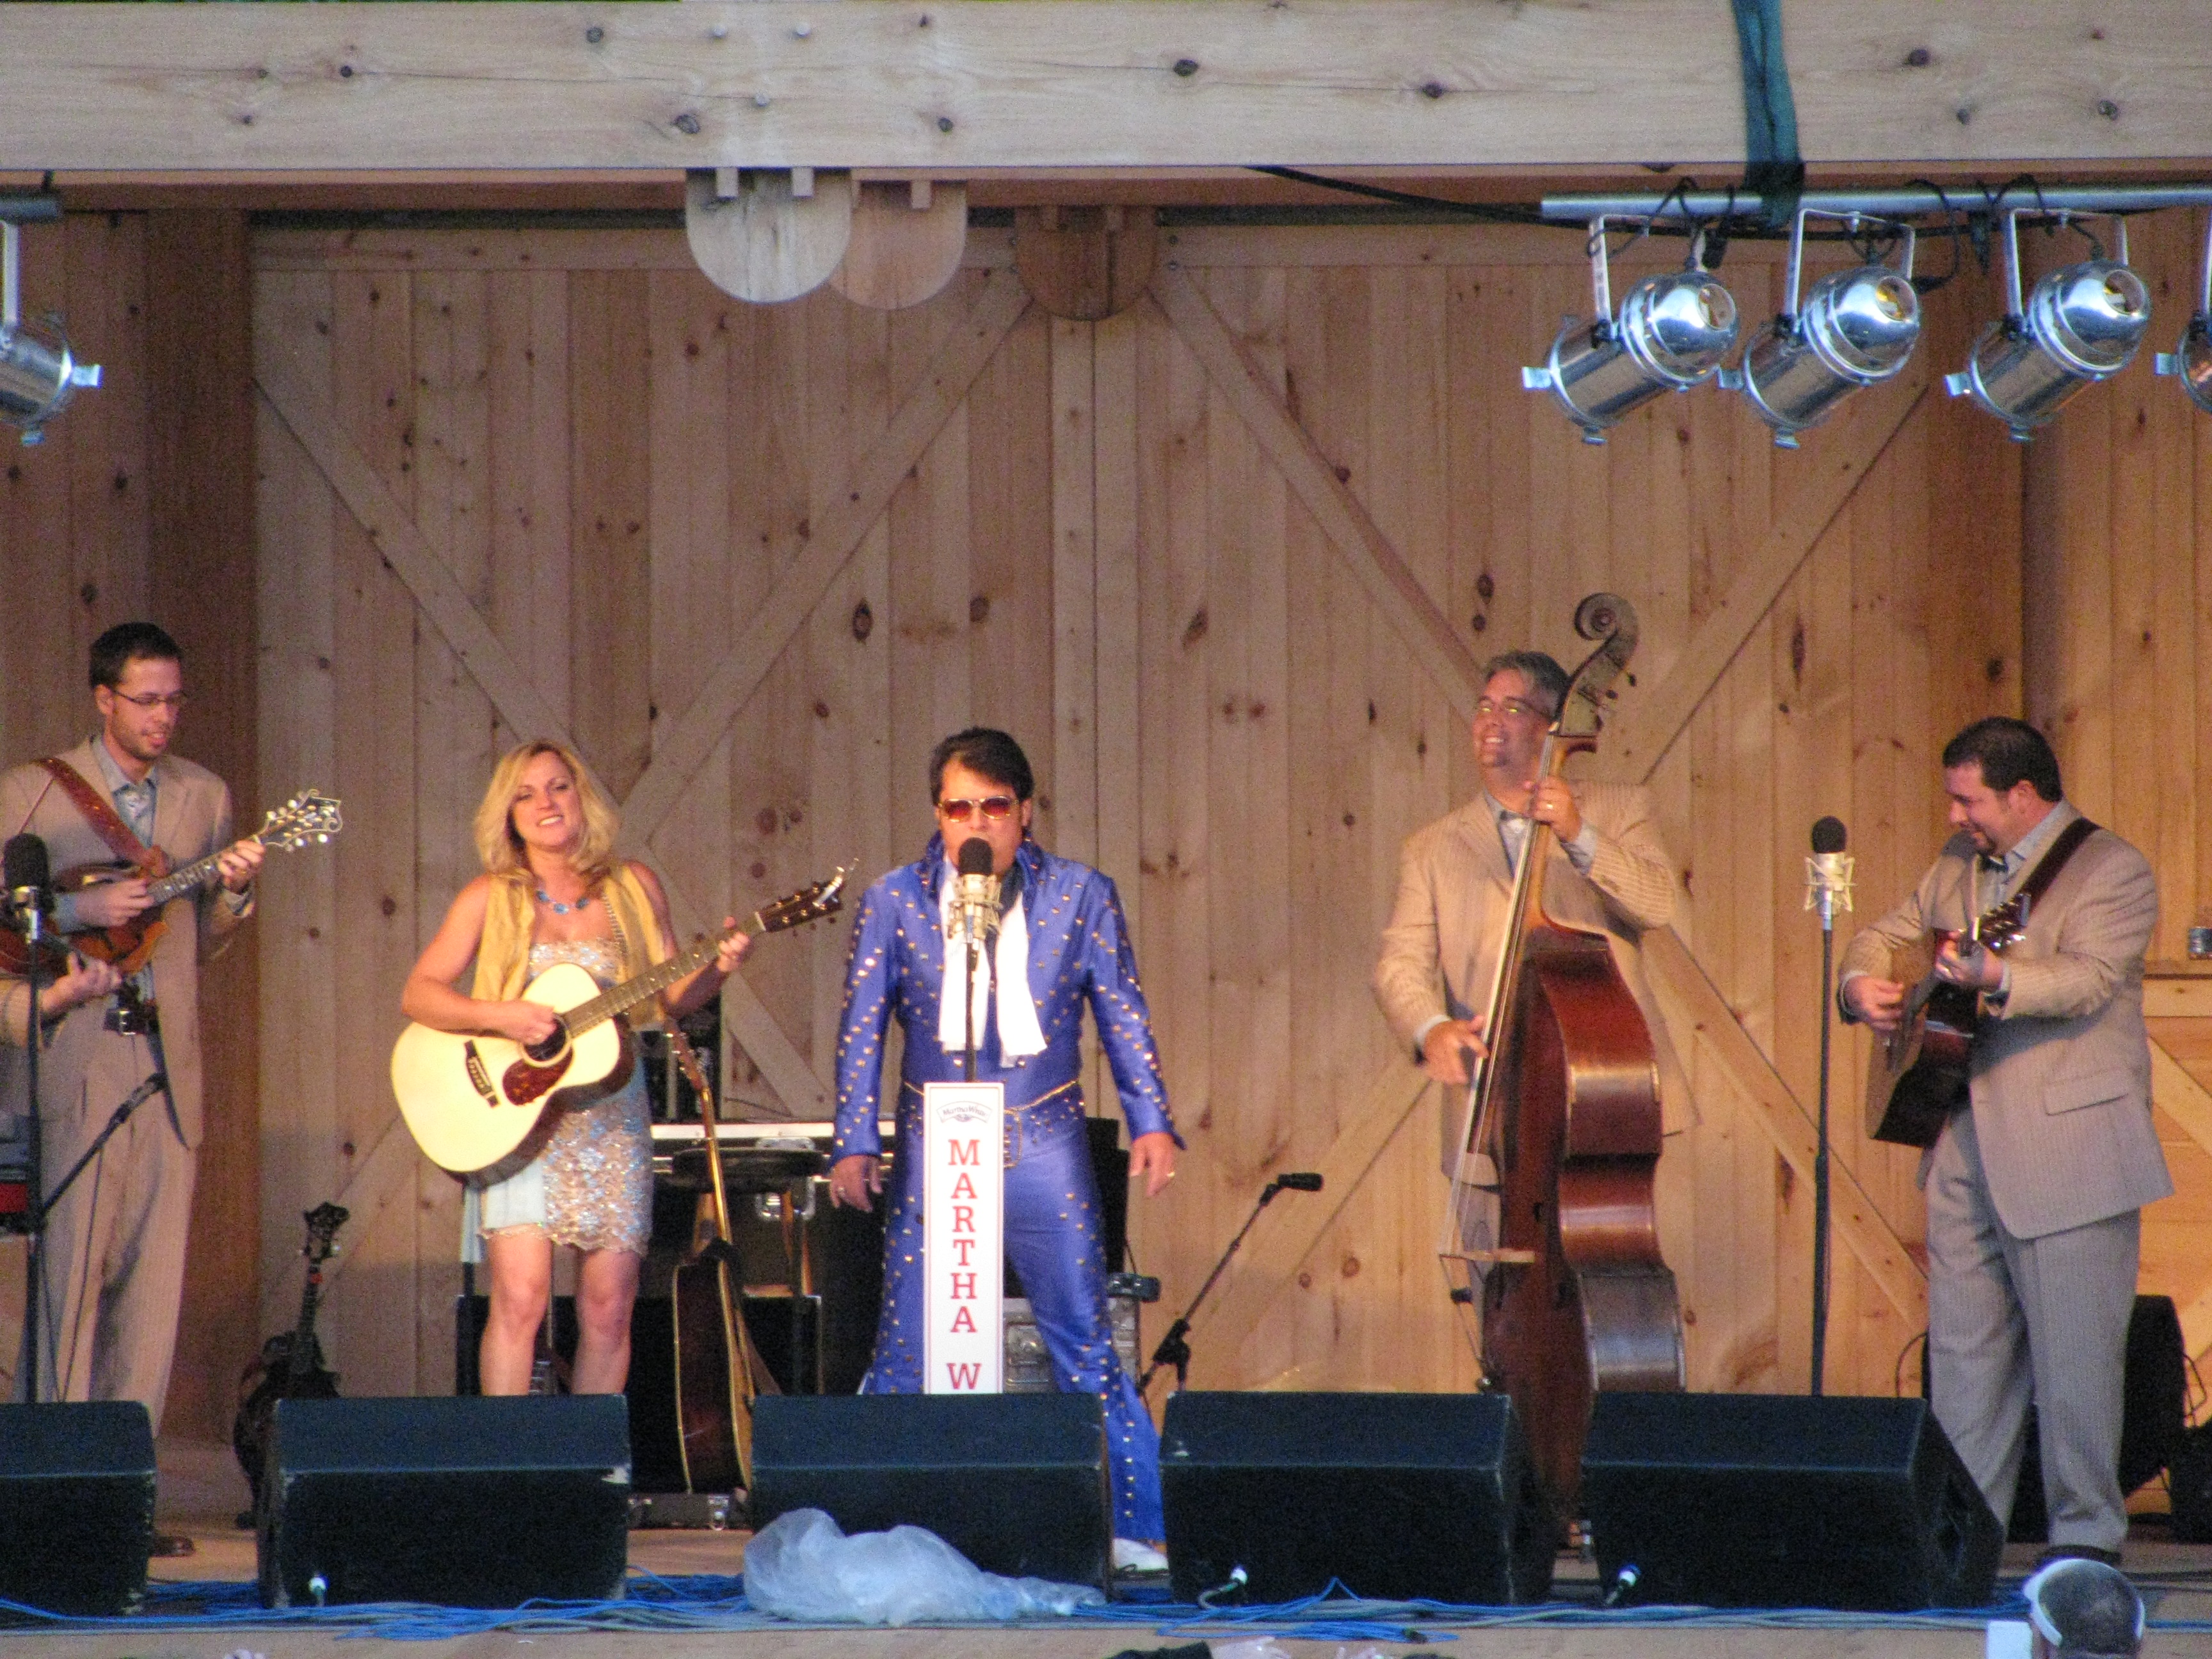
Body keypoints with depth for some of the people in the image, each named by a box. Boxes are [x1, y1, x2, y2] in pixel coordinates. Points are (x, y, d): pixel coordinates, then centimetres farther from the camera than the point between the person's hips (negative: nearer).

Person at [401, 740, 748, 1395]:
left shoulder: (632, 888, 10)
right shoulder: (492, 900, 5)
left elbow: (673, 997, 11)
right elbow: (418, 995, 1)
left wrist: (716, 969, -9)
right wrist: (500, 1016, -15)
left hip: (610, 1113, 2)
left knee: (609, 1306, -2)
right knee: (521, 1295, -16)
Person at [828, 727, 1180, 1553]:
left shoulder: (1079, 895, 3)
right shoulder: (894, 903, 2)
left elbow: (1123, 1017, 8)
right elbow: (861, 1033, 6)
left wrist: (1151, 1122, 2)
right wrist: (854, 1144, 0)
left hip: (1046, 1150, 0)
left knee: (1087, 1352, 0)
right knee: (905, 1359, 0)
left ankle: (1137, 1533, 7)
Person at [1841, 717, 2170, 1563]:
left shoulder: (2110, 870, -8)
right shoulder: (1959, 865, 14)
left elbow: (2088, 980, -23)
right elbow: (1891, 934, 25)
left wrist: (1997, 977, -40)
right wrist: (1862, 983, 1)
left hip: (2067, 1150, -7)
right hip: (1967, 1144, 7)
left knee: (2074, 1354, -4)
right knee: (1961, 1344, 10)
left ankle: (2088, 1534, 3)